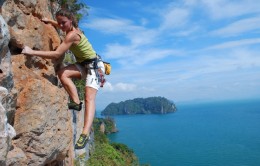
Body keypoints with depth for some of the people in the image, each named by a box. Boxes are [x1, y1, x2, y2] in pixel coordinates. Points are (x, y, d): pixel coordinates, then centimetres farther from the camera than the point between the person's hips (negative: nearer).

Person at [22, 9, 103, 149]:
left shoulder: (72, 35, -22)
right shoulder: (72, 29, 7)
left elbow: (57, 54, -30)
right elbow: (61, 26, 35)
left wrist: (32, 52, -29)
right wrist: (49, 21, 25)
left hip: (93, 65, -9)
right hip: (83, 65, 9)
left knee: (89, 98, -24)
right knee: (62, 73, -18)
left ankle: (85, 134, -34)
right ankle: (76, 102, -16)